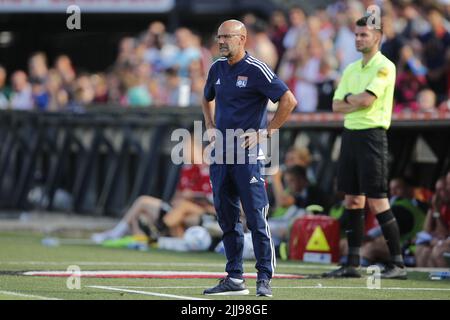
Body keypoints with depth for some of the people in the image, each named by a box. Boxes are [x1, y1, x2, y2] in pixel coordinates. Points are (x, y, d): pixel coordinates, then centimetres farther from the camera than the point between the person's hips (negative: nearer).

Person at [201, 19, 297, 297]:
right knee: (227, 218, 9)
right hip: (221, 153, 7)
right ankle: (234, 278, 14)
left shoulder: (256, 70, -9)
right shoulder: (217, 69, 12)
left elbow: (289, 100, -11)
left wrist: (266, 133, -11)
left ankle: (264, 279, -5)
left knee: (256, 218, -8)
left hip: (248, 153, -7)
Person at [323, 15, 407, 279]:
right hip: (350, 135, 8)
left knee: (377, 202, -9)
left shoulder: (384, 67, -7)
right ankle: (352, 264, 11)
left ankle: (398, 264, -3)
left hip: (372, 136, -8)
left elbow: (367, 99, -18)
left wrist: (349, 98, 1)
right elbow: (337, 106, 10)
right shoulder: (351, 69, 16)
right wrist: (357, 102, -7)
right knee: (353, 201, 7)